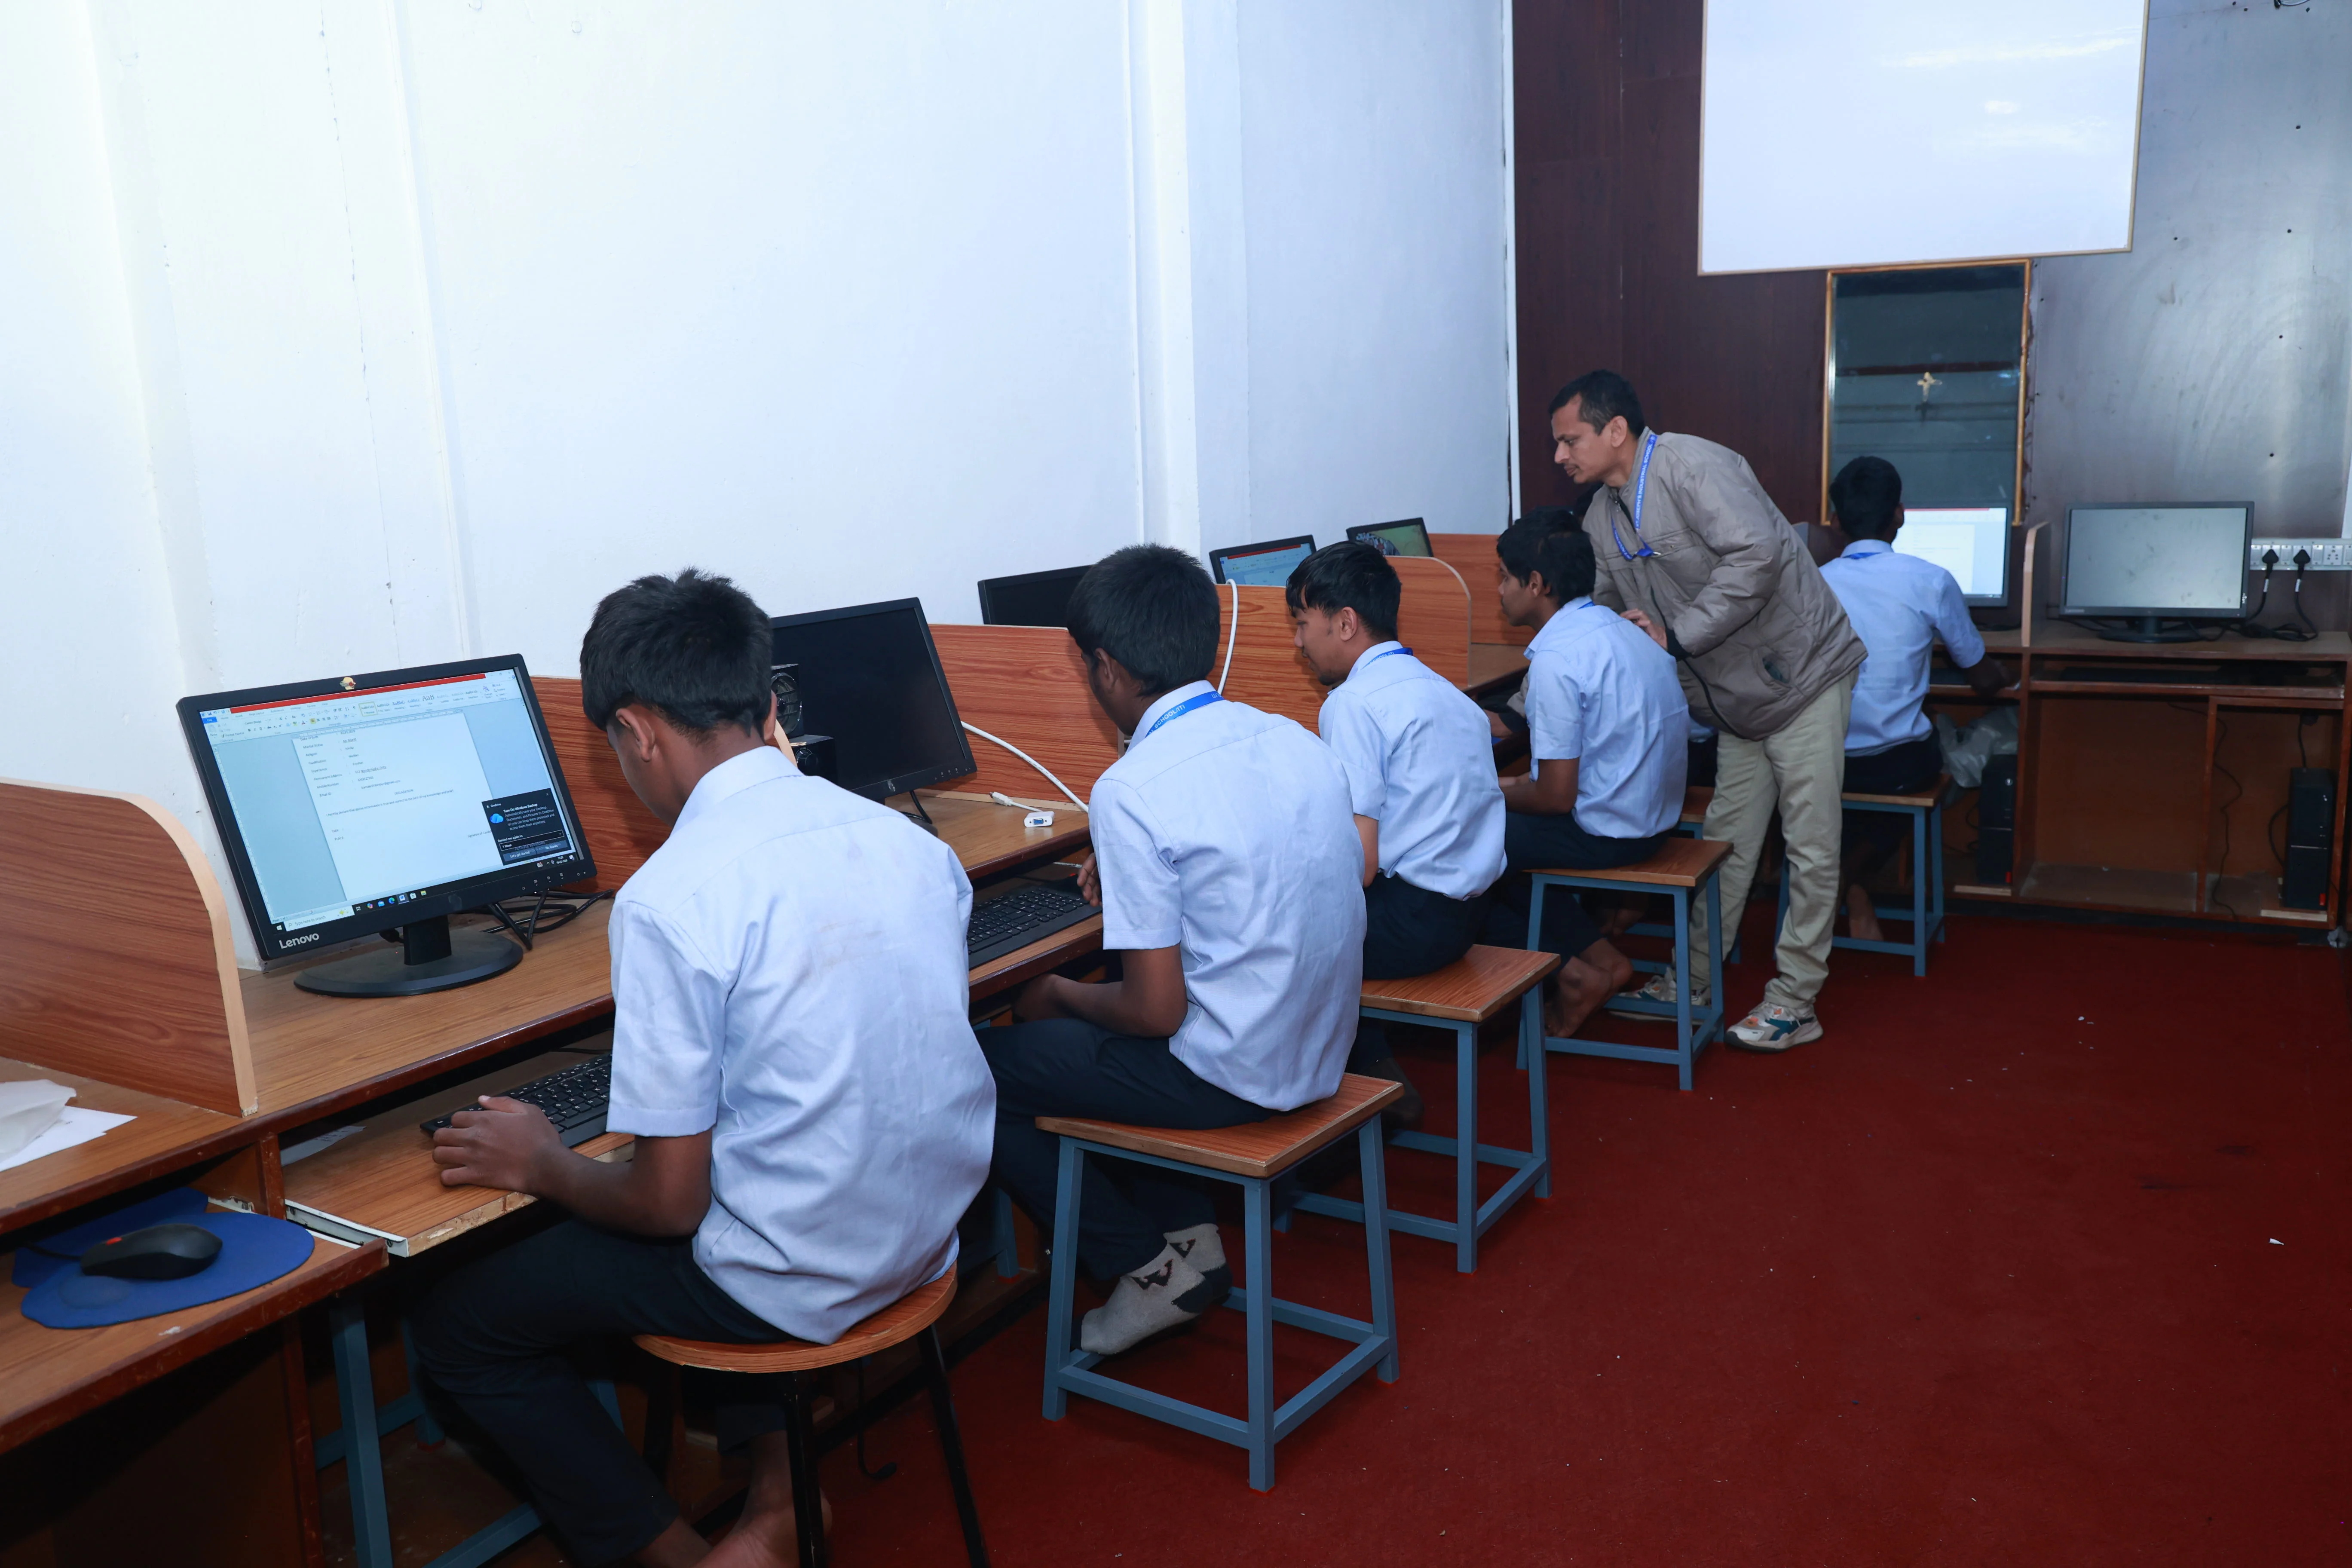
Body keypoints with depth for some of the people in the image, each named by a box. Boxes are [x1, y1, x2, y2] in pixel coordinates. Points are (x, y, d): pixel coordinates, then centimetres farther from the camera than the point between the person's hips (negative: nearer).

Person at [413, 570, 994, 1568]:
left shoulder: (671, 898, -21)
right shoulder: (905, 835, -2)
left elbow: (669, 1203, -16)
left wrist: (543, 1167, 4)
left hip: (795, 1278, -6)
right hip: (929, 1235, 6)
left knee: (455, 1327, 14)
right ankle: (780, 1479, 23)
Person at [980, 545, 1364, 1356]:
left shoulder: (1132, 791, -21)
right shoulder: (1299, 742, 1)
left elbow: (1155, 1011, -20)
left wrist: (1059, 996, 0)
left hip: (1229, 1074, -8)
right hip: (1319, 1054, 8)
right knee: (1074, 1026, 26)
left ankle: (1150, 1266, 12)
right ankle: (1189, 1230, 21)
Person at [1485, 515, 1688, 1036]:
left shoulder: (1556, 662, -22)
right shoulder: (1617, 629, 6)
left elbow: (1557, 797, -21)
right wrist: (1515, 786, 16)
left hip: (1606, 833, -9)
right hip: (1655, 813, 9)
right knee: (1505, 833, 21)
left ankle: (1572, 973, 7)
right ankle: (1601, 958, 17)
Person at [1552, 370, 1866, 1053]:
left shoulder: (1693, 467, -21)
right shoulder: (1602, 517, 6)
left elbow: (1756, 555, -33)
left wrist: (1680, 636, -26)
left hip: (1801, 674, -8)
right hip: (1735, 697, 8)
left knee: (1811, 843, 1)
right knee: (1726, 839, 13)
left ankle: (1795, 1001, 7)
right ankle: (1694, 978, 22)